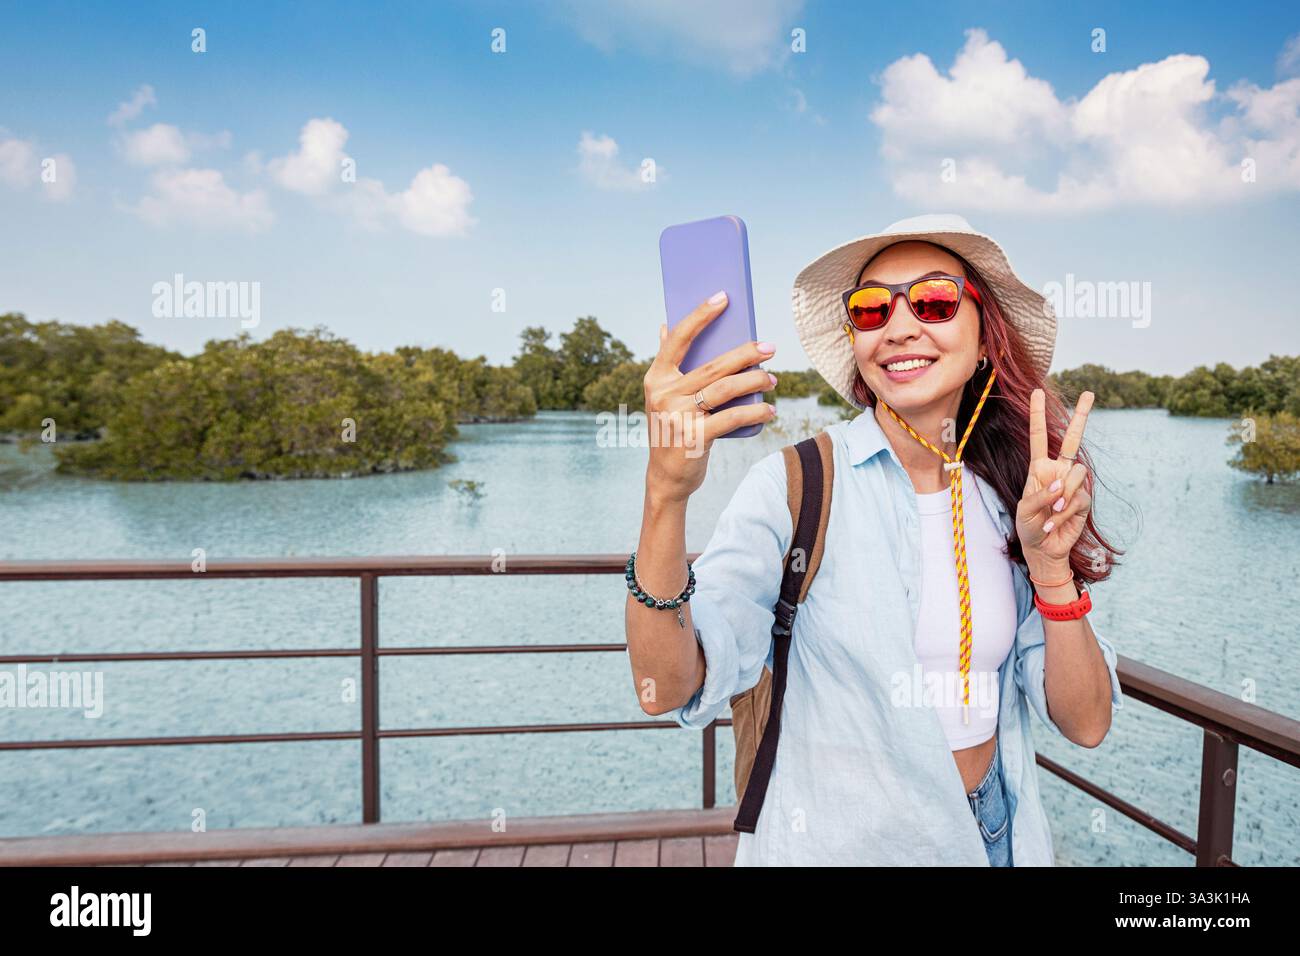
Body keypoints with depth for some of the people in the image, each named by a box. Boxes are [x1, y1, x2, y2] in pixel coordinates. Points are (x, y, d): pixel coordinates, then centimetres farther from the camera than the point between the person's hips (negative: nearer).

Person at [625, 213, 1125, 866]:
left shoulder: (1013, 495, -5)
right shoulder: (794, 485, -17)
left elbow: (1085, 725, -6)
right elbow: (666, 690, -26)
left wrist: (1050, 567, -22)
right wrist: (666, 492, -41)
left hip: (995, 837, 4)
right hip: (829, 844, -3)